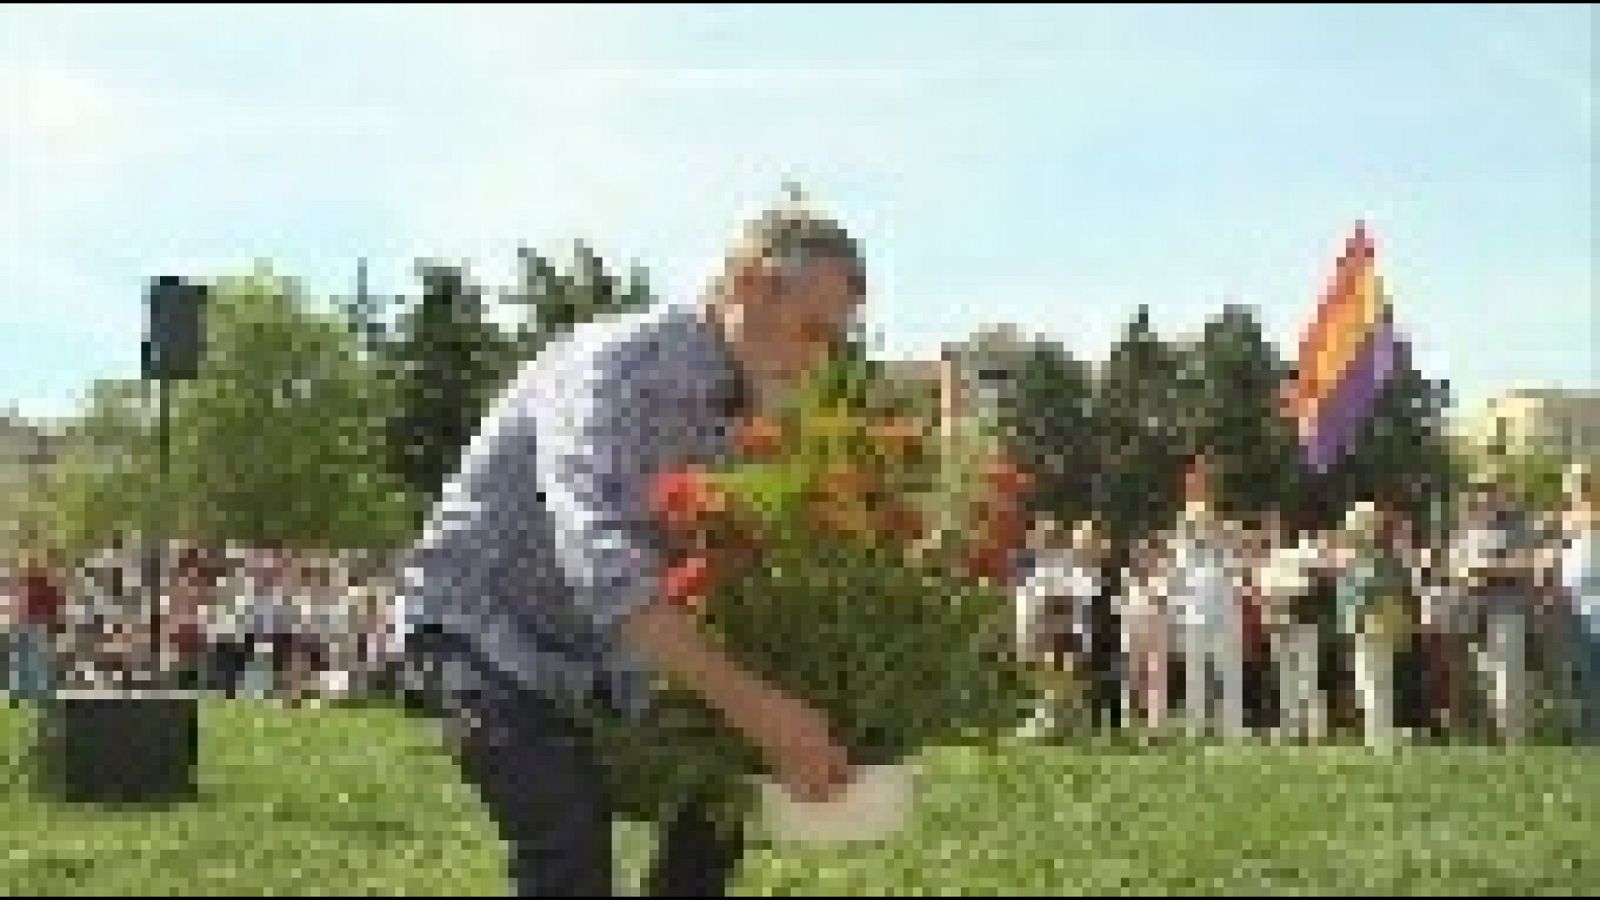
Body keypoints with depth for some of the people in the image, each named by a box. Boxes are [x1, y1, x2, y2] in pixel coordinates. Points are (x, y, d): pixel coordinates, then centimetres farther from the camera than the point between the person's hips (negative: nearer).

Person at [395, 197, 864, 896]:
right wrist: (748, 703, -50)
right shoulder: (613, 366, -27)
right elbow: (601, 555, -44)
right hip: (482, 630, -9)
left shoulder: (734, 410, 1)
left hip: (595, 656, 9)